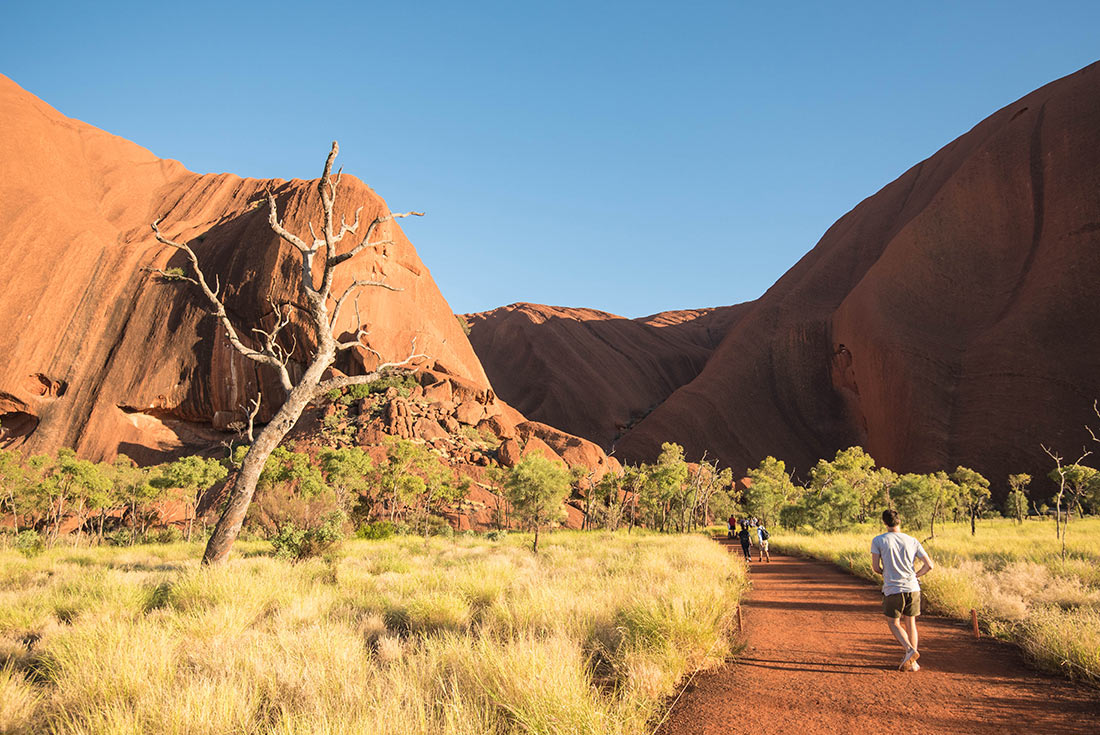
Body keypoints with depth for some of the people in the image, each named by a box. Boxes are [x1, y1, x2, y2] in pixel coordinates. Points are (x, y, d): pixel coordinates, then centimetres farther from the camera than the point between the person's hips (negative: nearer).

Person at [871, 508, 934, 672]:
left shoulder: (878, 540, -6)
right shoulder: (912, 541, 3)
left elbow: (875, 567, -7)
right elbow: (929, 565, 2)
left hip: (892, 589, -3)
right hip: (912, 588, 3)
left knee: (894, 623, 12)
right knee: (910, 622, 16)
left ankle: (910, 650, -12)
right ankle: (912, 662, 16)